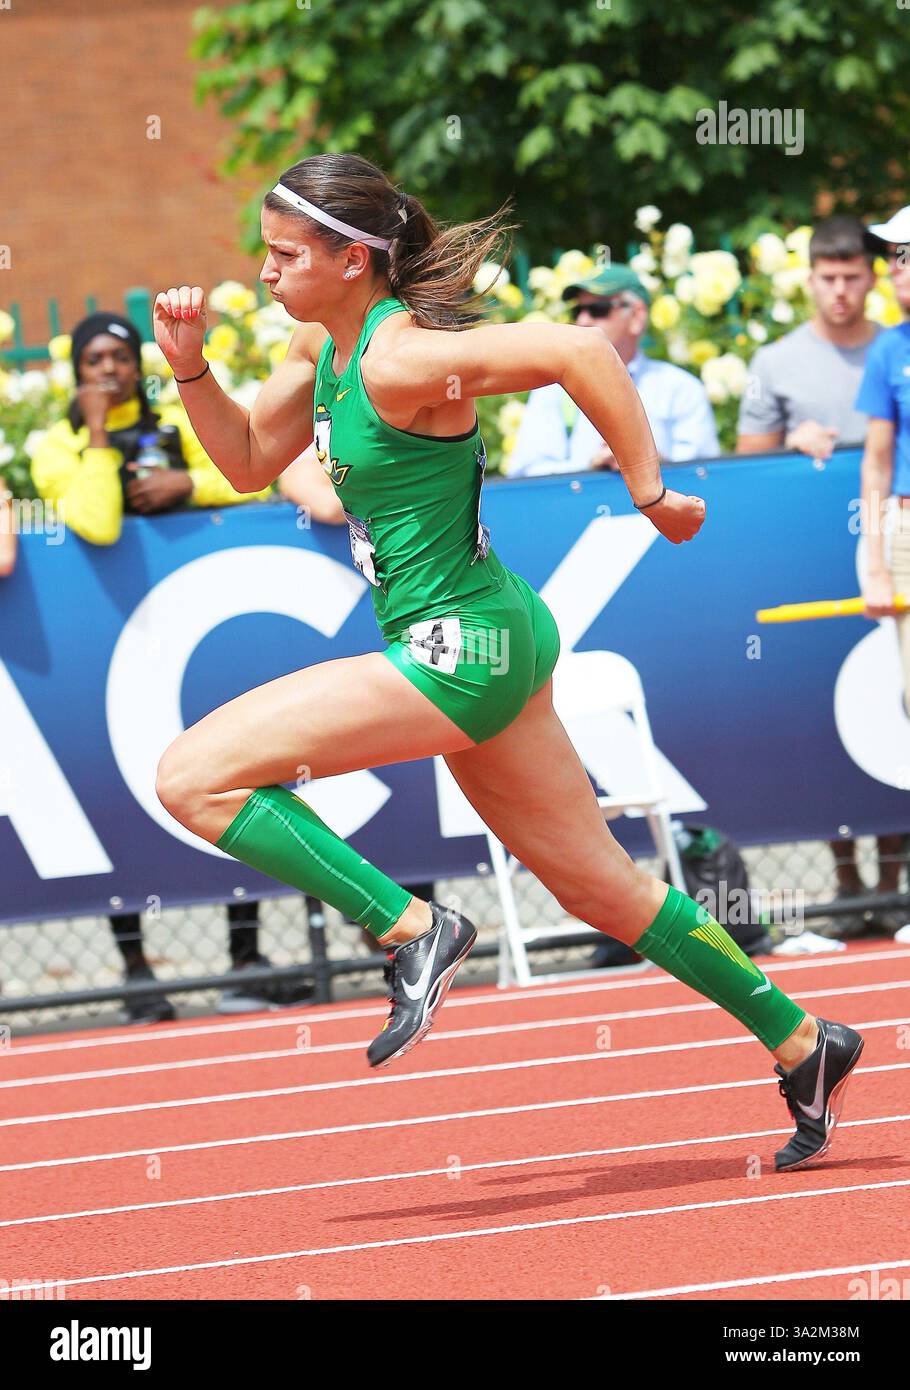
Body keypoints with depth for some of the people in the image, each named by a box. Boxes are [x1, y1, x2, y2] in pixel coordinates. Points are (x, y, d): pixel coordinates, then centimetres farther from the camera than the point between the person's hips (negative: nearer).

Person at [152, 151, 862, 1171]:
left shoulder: (398, 359, -20)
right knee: (597, 885, 18)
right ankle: (803, 1048, 26)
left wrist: (650, 493, -22)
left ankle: (413, 932, -11)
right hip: (485, 642, 10)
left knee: (194, 776, -13)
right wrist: (190, 367, 4)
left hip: (458, 648, -10)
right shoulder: (324, 343, 8)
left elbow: (580, 351, -29)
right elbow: (249, 461, 20)